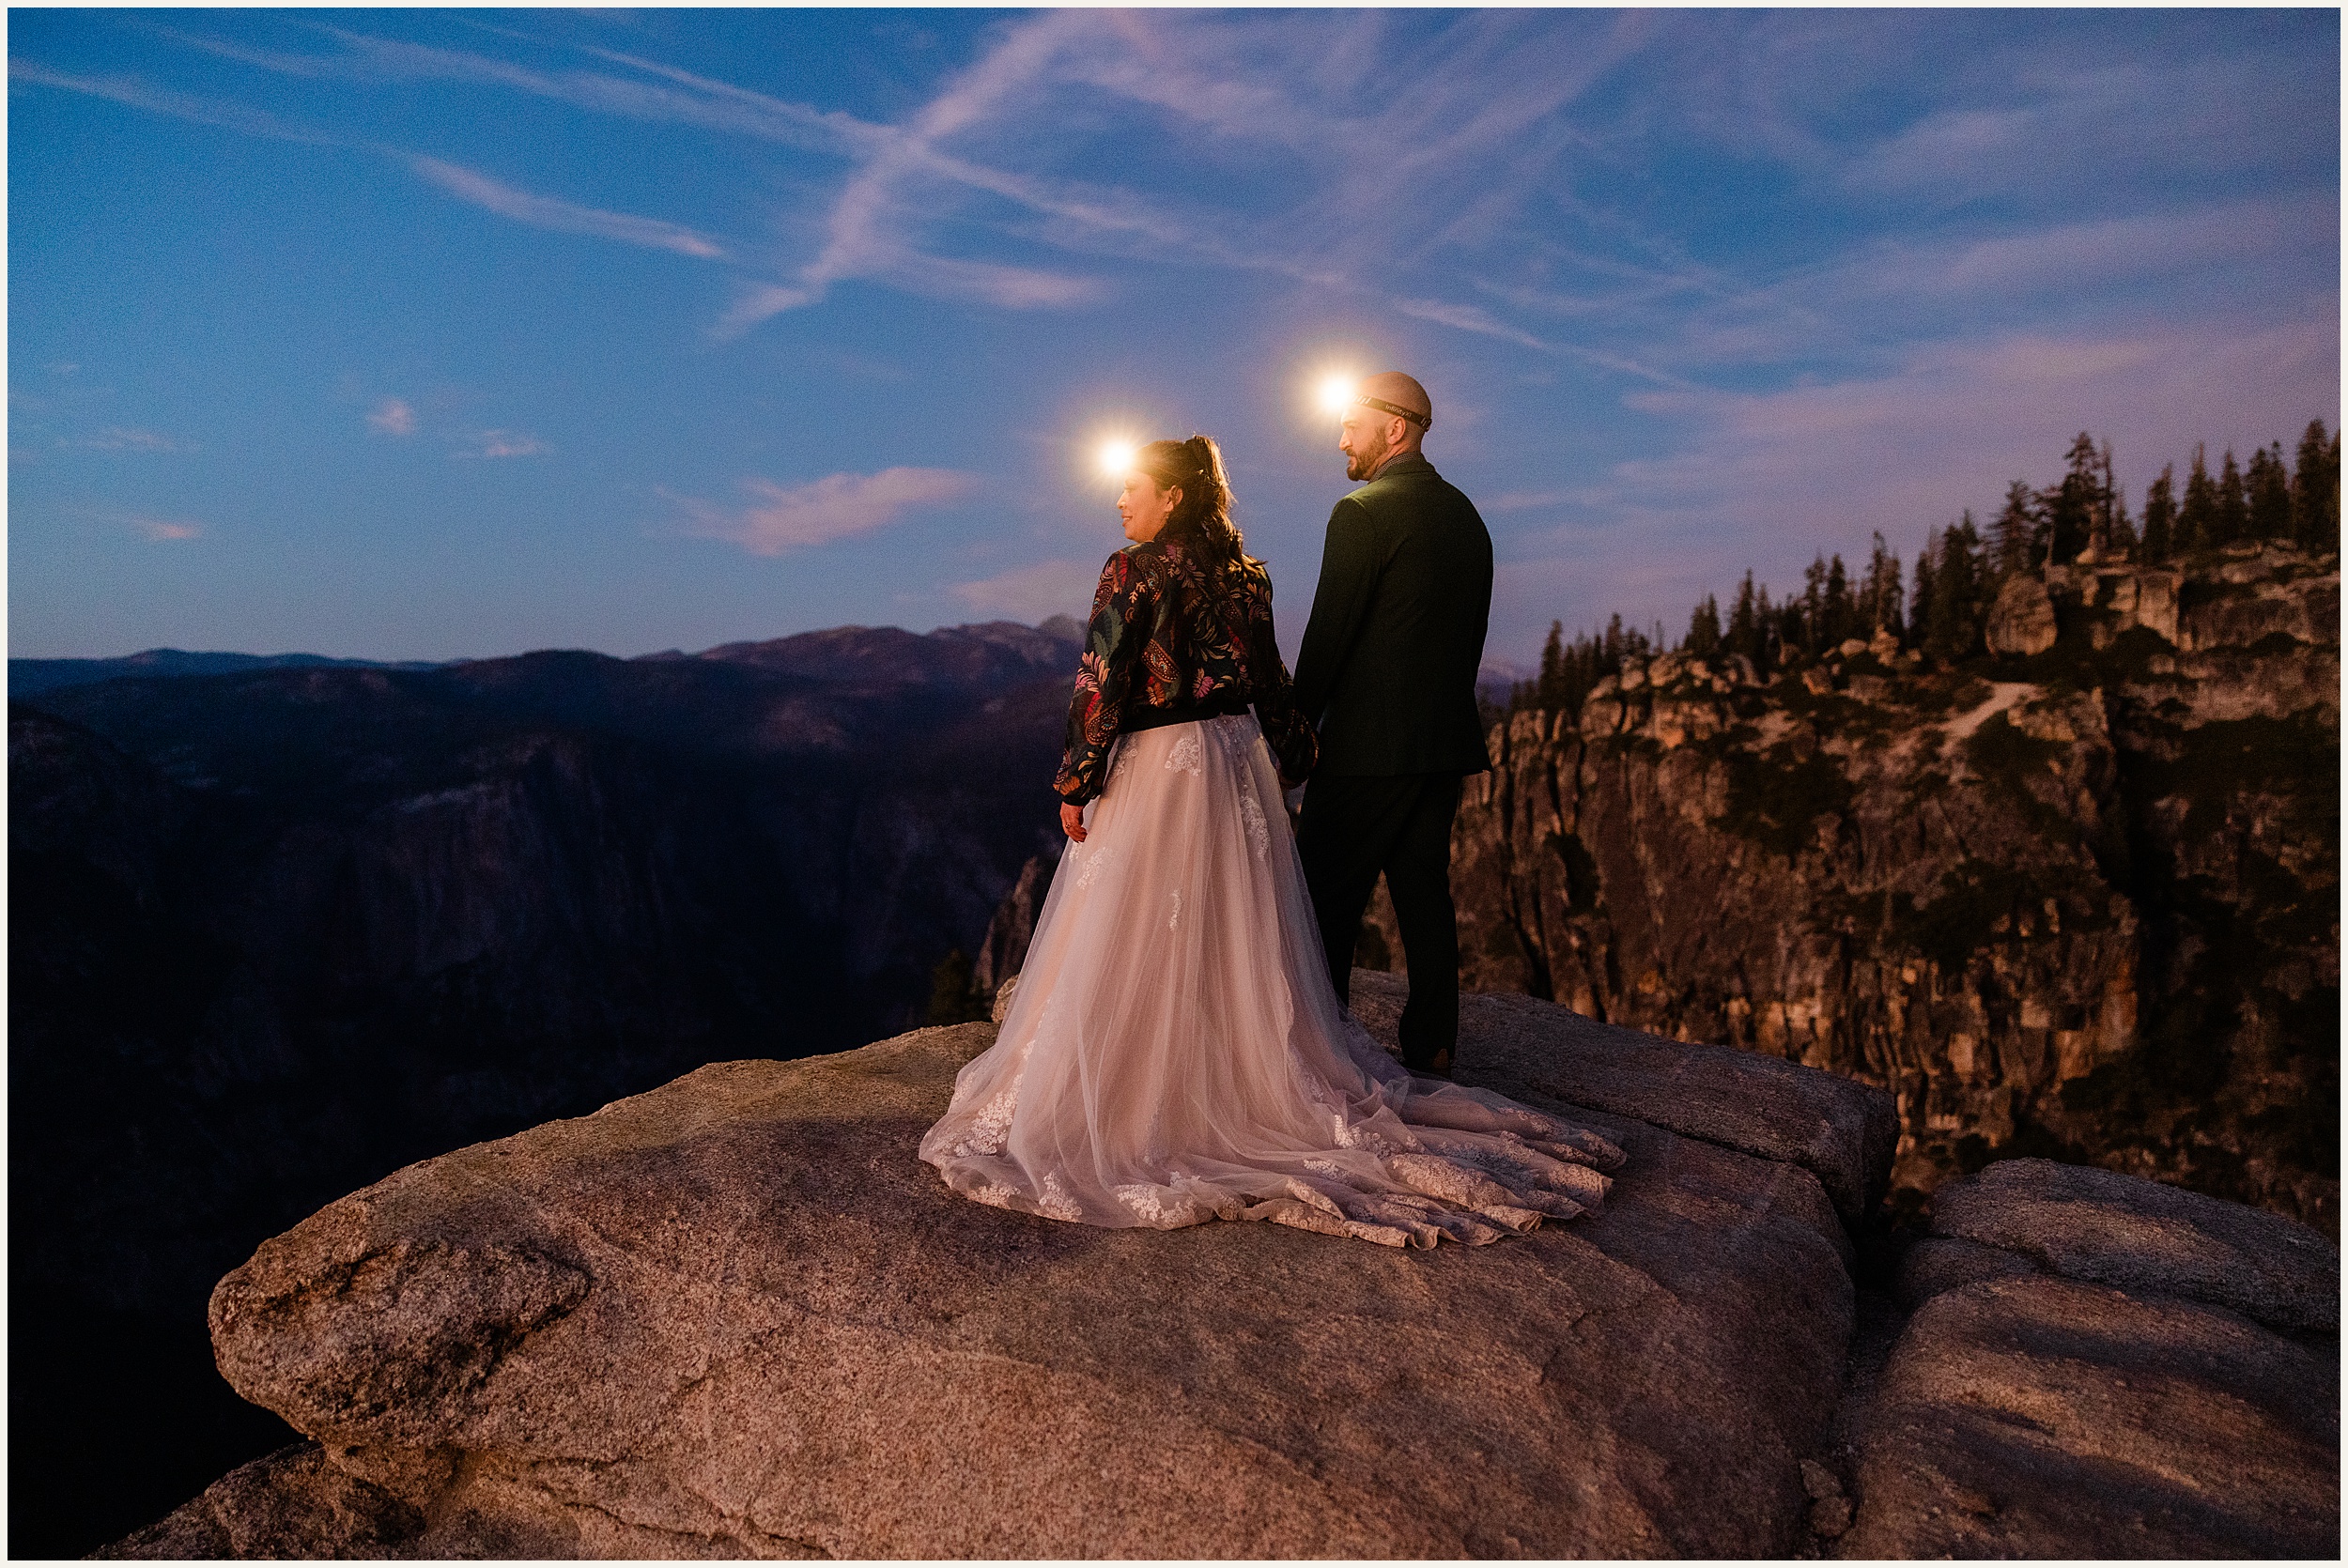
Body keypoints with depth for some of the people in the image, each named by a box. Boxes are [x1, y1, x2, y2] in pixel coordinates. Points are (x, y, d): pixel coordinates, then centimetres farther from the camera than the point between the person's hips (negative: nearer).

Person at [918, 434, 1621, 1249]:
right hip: (1236, 762, 7)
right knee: (1236, 939, 15)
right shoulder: (1244, 576, 7)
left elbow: (1101, 685, -15)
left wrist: (1076, 783, -9)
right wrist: (1286, 761, 21)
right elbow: (1269, 680, 12)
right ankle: (1254, 1077, 24)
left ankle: (1146, 1097, 11)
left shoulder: (1134, 572, -11)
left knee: (1139, 944, 3)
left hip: (1155, 769, -7)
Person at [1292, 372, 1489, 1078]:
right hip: (1446, 741, 8)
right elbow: (1470, 633, 16)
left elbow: (1328, 634, -13)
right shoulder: (1465, 514, 14)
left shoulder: (1362, 513, -12)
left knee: (1328, 895, 1)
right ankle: (1432, 1046, 17)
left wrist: (1296, 729, -3)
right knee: (1425, 891, 12)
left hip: (1370, 745, -8)